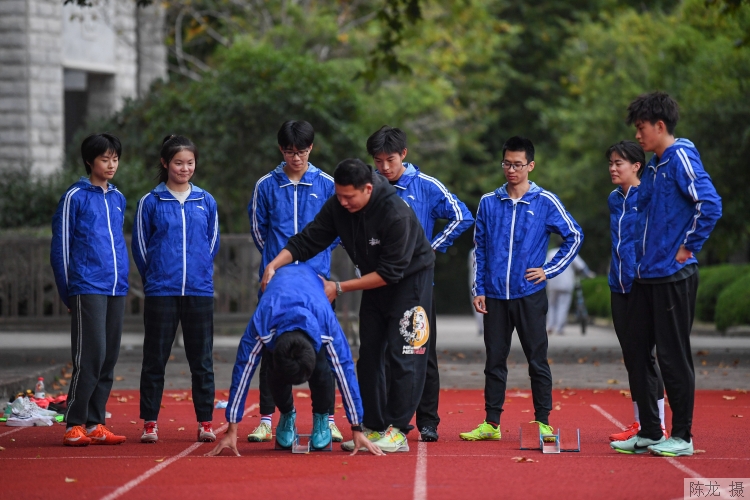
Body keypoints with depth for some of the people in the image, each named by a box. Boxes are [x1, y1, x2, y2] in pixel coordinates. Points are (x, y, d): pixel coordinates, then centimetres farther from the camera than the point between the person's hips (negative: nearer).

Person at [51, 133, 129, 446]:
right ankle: (75, 425, -7)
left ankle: (95, 424, 10)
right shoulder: (76, 197, -2)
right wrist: (67, 291, -3)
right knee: (90, 355, -11)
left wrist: (123, 279, 15)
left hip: (117, 289, 6)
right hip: (88, 289, -6)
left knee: (109, 357, 5)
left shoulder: (118, 199, 15)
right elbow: (60, 246, -2)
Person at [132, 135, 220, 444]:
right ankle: (150, 423, 8)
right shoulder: (151, 203, 1)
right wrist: (155, 277, 7)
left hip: (199, 291, 2)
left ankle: (205, 422, 9)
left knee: (202, 360, 4)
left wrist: (198, 272, 13)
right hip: (160, 291, -2)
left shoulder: (206, 202, 8)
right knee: (155, 359, 2)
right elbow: (139, 245, 6)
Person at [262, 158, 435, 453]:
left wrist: (340, 288, -28)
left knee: (402, 354, -10)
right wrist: (275, 264, -26)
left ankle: (397, 431, -8)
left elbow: (391, 272, -30)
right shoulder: (337, 207, -14)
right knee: (369, 354, 5)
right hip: (373, 280, 7)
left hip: (410, 278, -7)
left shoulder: (396, 214, -33)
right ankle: (373, 427, 10)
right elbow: (307, 240, -9)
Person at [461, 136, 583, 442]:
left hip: (530, 295, -2)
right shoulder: (489, 203, 7)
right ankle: (491, 424, 12)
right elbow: (480, 249, 11)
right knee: (495, 361, 7)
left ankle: (542, 422, 6)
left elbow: (574, 236, 5)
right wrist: (478, 289, 6)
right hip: (495, 296, 3)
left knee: (537, 361, 0)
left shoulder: (545, 202, 0)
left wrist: (550, 270, -1)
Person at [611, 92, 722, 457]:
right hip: (645, 276, 9)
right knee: (638, 351, 10)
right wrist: (640, 259, 16)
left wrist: (688, 248, -16)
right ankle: (649, 432, 17)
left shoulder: (681, 157, -12)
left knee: (673, 356, -3)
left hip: (673, 276, -9)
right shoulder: (653, 166, 15)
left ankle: (682, 436, 5)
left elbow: (710, 205, -23)